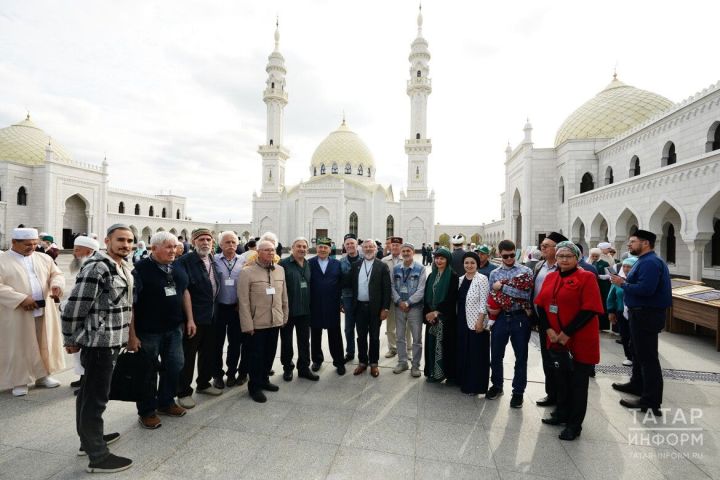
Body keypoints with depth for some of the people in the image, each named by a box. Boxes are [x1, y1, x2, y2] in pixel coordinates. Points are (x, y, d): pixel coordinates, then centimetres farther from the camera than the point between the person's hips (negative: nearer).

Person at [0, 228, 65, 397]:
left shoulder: (44, 259, 9)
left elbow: (57, 274, 12)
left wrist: (57, 285, -11)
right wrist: (21, 299, -20)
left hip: (44, 311, 4)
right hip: (16, 314, -4)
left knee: (45, 344, 12)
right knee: (19, 347, 6)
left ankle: (42, 375, 26)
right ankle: (19, 381, 20)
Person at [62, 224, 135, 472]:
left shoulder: (124, 267, 10)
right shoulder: (96, 267, -19)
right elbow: (74, 306, -18)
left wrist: (126, 335, 20)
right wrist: (71, 340, -8)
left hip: (111, 341, 9)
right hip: (99, 342, -9)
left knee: (89, 393, 22)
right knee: (96, 398, 1)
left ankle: (89, 438, 37)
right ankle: (98, 456, 13)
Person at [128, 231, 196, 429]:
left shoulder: (178, 268, 4)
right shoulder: (140, 269, -15)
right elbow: (130, 303, -15)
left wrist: (189, 319, 9)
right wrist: (132, 335, -17)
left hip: (174, 329, 6)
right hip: (148, 331, -6)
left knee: (175, 366, 14)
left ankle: (166, 402, 35)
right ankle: (147, 411, 28)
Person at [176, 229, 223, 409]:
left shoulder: (212, 261, 9)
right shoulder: (184, 261, -15)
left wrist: (214, 310, 13)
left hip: (211, 316, 7)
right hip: (193, 317, -7)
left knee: (208, 352, 19)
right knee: (188, 355, 7)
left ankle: (203, 383, 38)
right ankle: (183, 392, 22)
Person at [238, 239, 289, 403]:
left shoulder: (280, 270, 5)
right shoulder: (247, 272, -11)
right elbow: (243, 301, -12)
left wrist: (285, 316, 11)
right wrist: (247, 324, -13)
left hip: (275, 321, 5)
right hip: (257, 322, -5)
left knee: (270, 353, 17)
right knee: (256, 355, 9)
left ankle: (264, 380, 37)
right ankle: (254, 386, 26)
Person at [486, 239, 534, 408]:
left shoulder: (526, 271, -2)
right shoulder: (494, 273, 7)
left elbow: (526, 294, -16)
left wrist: (503, 287, -14)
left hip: (520, 318, -2)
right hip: (500, 317, 3)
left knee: (521, 357, 9)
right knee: (496, 355, 12)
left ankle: (518, 391, 27)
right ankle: (497, 386, 34)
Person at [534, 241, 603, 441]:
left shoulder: (586, 277, -10)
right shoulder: (550, 277, 7)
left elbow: (589, 310, -17)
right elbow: (541, 305, 6)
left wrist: (567, 333, -17)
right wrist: (548, 329, -8)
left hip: (579, 341, -5)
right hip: (556, 340, 5)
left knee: (578, 382, 8)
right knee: (561, 378, 18)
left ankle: (574, 424, 22)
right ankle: (562, 414, 35)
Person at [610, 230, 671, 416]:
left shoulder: (649, 262, -19)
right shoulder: (646, 260, 16)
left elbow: (645, 289, -29)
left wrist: (622, 284, -17)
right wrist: (625, 282, 3)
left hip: (646, 315, -11)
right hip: (642, 313, 11)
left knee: (647, 357, -3)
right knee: (639, 352, 23)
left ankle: (651, 401, 5)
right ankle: (637, 385, 38)